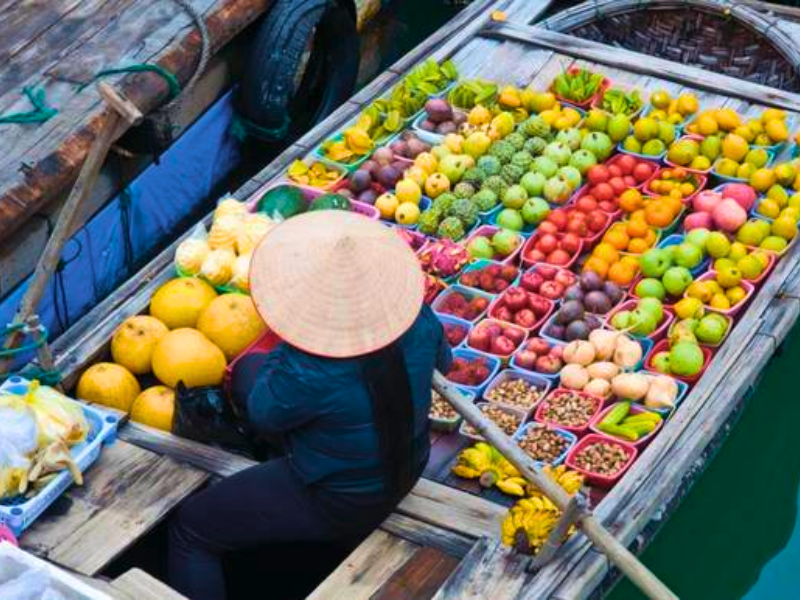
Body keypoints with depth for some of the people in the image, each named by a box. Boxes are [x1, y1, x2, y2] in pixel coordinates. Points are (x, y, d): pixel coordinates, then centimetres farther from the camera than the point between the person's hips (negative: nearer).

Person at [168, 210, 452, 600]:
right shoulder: (419, 320, -22)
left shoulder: (308, 375, -39)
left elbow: (265, 414, -16)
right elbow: (443, 363, 3)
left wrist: (286, 349, -3)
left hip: (342, 506, -7)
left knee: (190, 528, 10)